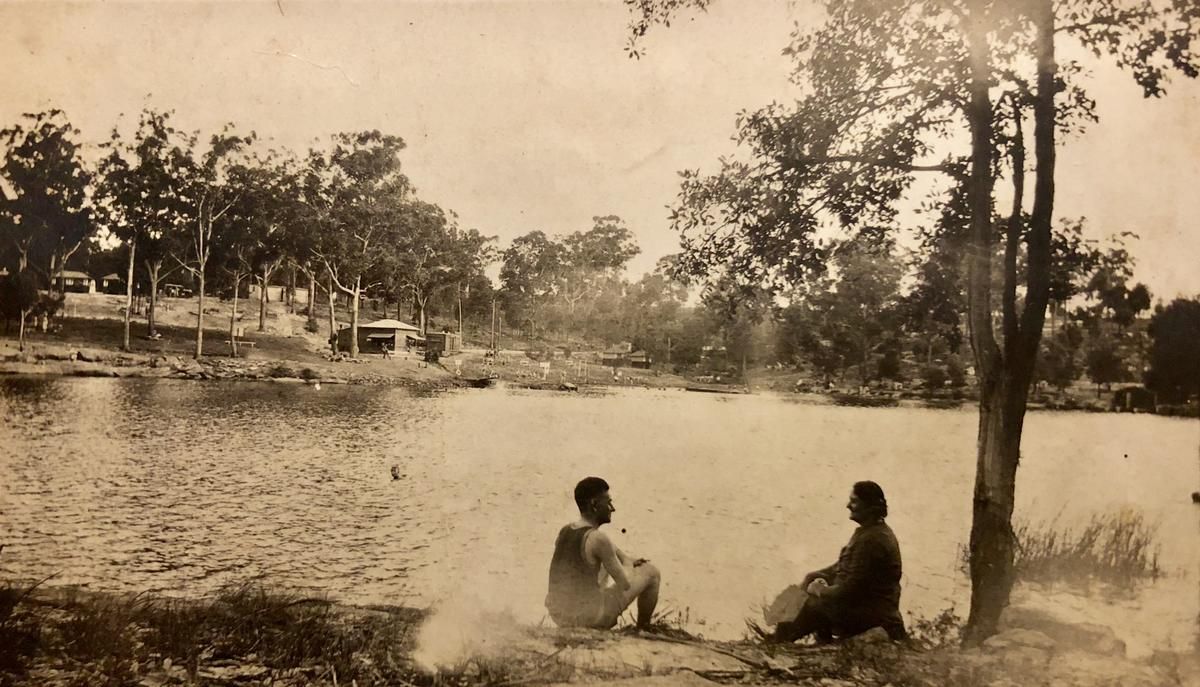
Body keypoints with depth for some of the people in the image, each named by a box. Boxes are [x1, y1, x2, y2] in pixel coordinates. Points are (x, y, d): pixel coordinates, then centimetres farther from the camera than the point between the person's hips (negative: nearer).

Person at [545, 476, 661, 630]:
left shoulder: (563, 532, 4)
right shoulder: (598, 539, -19)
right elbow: (625, 584, -10)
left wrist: (628, 561, 23)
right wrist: (628, 565, 10)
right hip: (590, 618, -7)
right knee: (651, 572, 7)